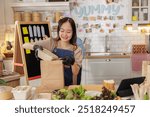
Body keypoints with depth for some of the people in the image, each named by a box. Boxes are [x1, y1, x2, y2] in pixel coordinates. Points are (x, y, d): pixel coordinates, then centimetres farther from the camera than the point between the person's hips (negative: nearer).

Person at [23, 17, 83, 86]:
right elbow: (24, 45, -1)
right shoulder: (51, 43, 0)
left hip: (69, 86, 1)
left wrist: (72, 62, -24)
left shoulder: (77, 50, 0)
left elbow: (76, 73, -5)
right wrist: (35, 47, -22)